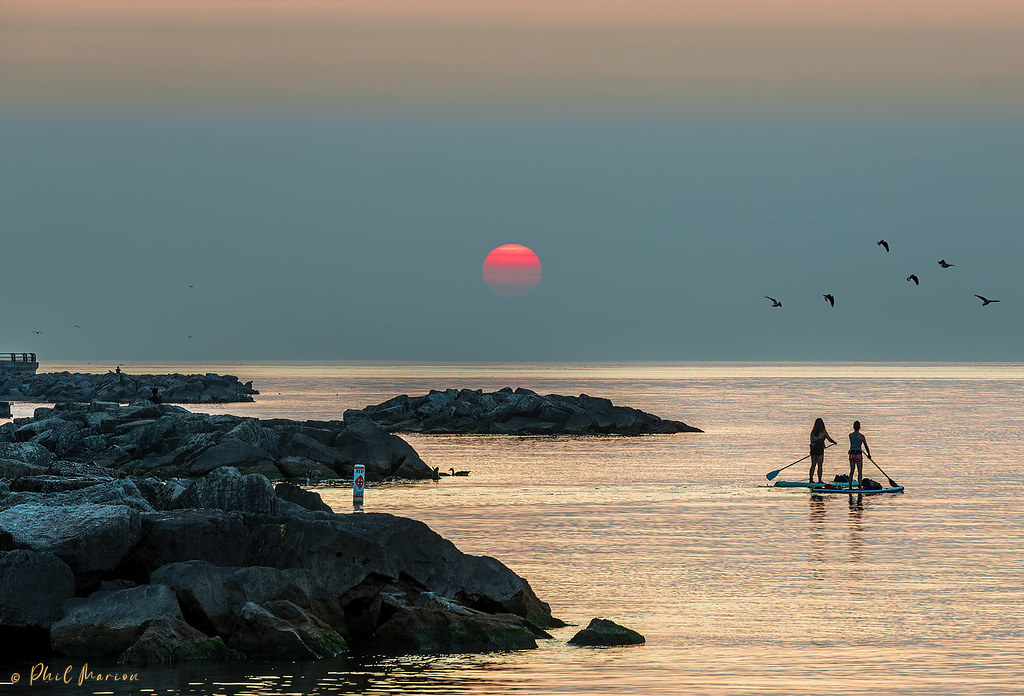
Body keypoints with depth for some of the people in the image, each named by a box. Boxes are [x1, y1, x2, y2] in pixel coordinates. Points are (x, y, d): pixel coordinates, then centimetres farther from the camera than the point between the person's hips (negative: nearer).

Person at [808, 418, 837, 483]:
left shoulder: (813, 431, 7)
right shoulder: (823, 431, -6)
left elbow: (811, 441, 10)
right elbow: (829, 439, 2)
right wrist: (834, 442, 21)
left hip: (813, 448, 5)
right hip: (820, 449, -5)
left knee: (813, 465, 11)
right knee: (819, 465, 0)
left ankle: (810, 479, 10)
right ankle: (819, 480, 0)